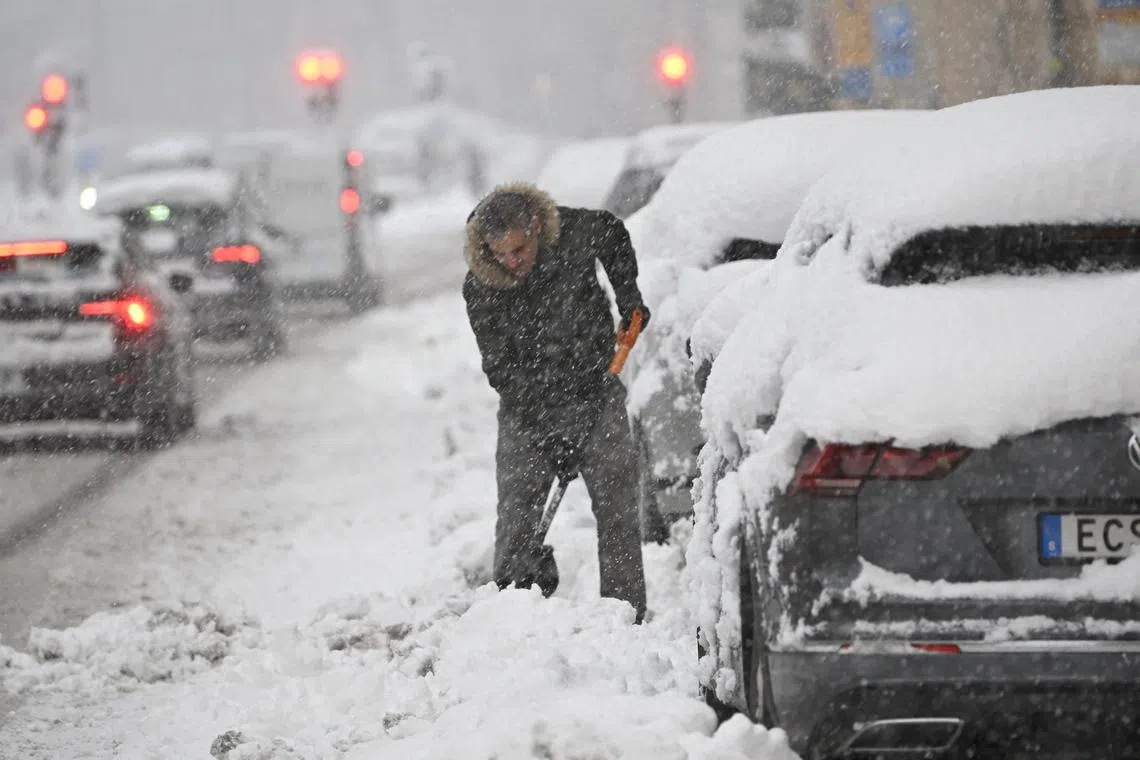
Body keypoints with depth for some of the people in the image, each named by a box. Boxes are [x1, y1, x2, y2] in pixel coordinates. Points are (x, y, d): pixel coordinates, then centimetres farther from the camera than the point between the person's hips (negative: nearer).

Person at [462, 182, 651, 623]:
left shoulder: (577, 232, -16)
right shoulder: (479, 290, -18)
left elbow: (613, 235, 11)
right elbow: (501, 372, -15)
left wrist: (629, 297, 7)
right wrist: (551, 435, -20)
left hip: (596, 390, 1)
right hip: (528, 405, -1)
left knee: (617, 507, -4)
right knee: (518, 513, -6)